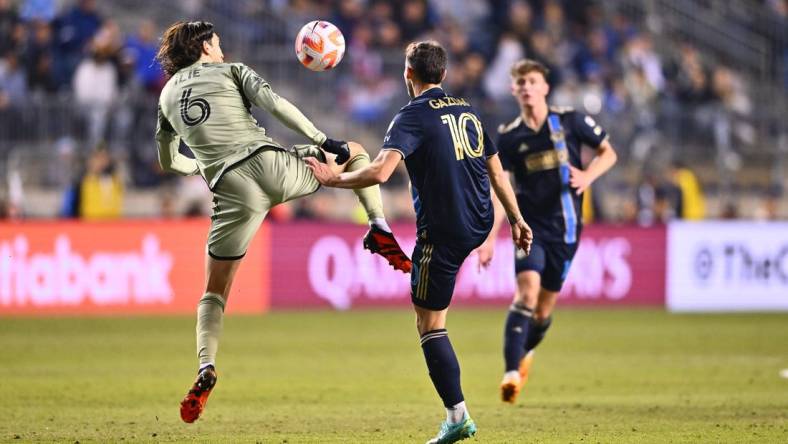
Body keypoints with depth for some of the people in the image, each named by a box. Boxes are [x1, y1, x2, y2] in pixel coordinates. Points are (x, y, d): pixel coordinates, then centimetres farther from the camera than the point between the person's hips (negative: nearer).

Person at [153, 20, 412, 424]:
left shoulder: (167, 96, 20)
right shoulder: (231, 71, 11)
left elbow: (168, 162, 29)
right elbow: (274, 104, -6)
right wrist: (322, 142, -5)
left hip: (232, 192, 2)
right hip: (273, 167, -1)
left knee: (214, 292, 11)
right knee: (356, 153, 25)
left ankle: (206, 369, -14)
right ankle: (380, 231, 5)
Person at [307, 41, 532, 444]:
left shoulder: (412, 116, -11)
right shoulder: (468, 111, 11)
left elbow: (379, 171, -25)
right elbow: (496, 170, 17)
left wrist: (334, 179, -11)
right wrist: (516, 218, 25)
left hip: (443, 231, -7)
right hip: (479, 225, 7)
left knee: (429, 323, -1)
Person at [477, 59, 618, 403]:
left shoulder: (570, 121, -1)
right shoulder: (509, 137, 0)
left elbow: (608, 153, 9)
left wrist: (588, 175, -12)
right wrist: (489, 238, -6)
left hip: (565, 226, 1)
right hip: (530, 223, -1)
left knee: (546, 305, 7)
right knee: (528, 288, -23)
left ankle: (526, 353, 38)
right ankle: (511, 371, -26)